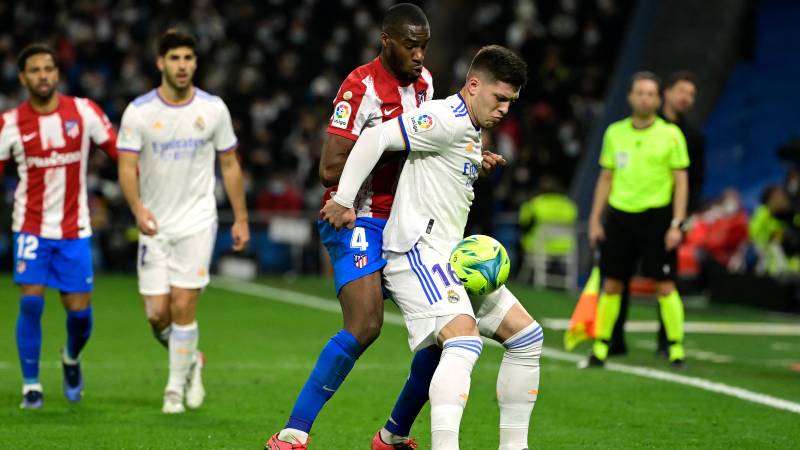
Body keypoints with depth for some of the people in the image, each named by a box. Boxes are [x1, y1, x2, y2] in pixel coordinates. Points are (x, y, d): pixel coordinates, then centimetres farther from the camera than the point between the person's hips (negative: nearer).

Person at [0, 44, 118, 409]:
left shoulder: (84, 111, -3)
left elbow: (119, 152, 2)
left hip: (74, 229, 1)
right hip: (31, 227, -1)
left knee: (79, 311, 2)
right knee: (31, 302, -13)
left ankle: (72, 359, 35)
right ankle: (31, 385, 1)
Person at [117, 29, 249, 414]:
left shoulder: (213, 108, -1)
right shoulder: (138, 112, -5)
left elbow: (229, 165, 8)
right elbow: (127, 167, -9)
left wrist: (241, 219, 6)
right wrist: (138, 208, -27)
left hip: (197, 222, -1)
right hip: (154, 224, 1)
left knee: (183, 306, -10)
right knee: (157, 314, -1)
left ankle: (176, 387, 4)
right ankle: (190, 360, 28)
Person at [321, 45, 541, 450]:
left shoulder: (471, 131, 18)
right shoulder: (447, 120, -14)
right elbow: (375, 139, -19)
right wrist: (343, 201, -17)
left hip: (449, 257, 11)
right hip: (417, 253, -11)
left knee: (526, 336, 11)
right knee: (464, 342, -30)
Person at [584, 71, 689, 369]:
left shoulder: (671, 134, -1)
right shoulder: (615, 132, 8)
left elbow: (680, 180, -1)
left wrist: (676, 224, -9)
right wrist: (595, 219, 9)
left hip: (656, 216, -3)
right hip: (619, 215, 3)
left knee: (665, 286, -5)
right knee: (611, 285, 4)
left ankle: (676, 349, 3)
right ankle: (600, 349, 11)